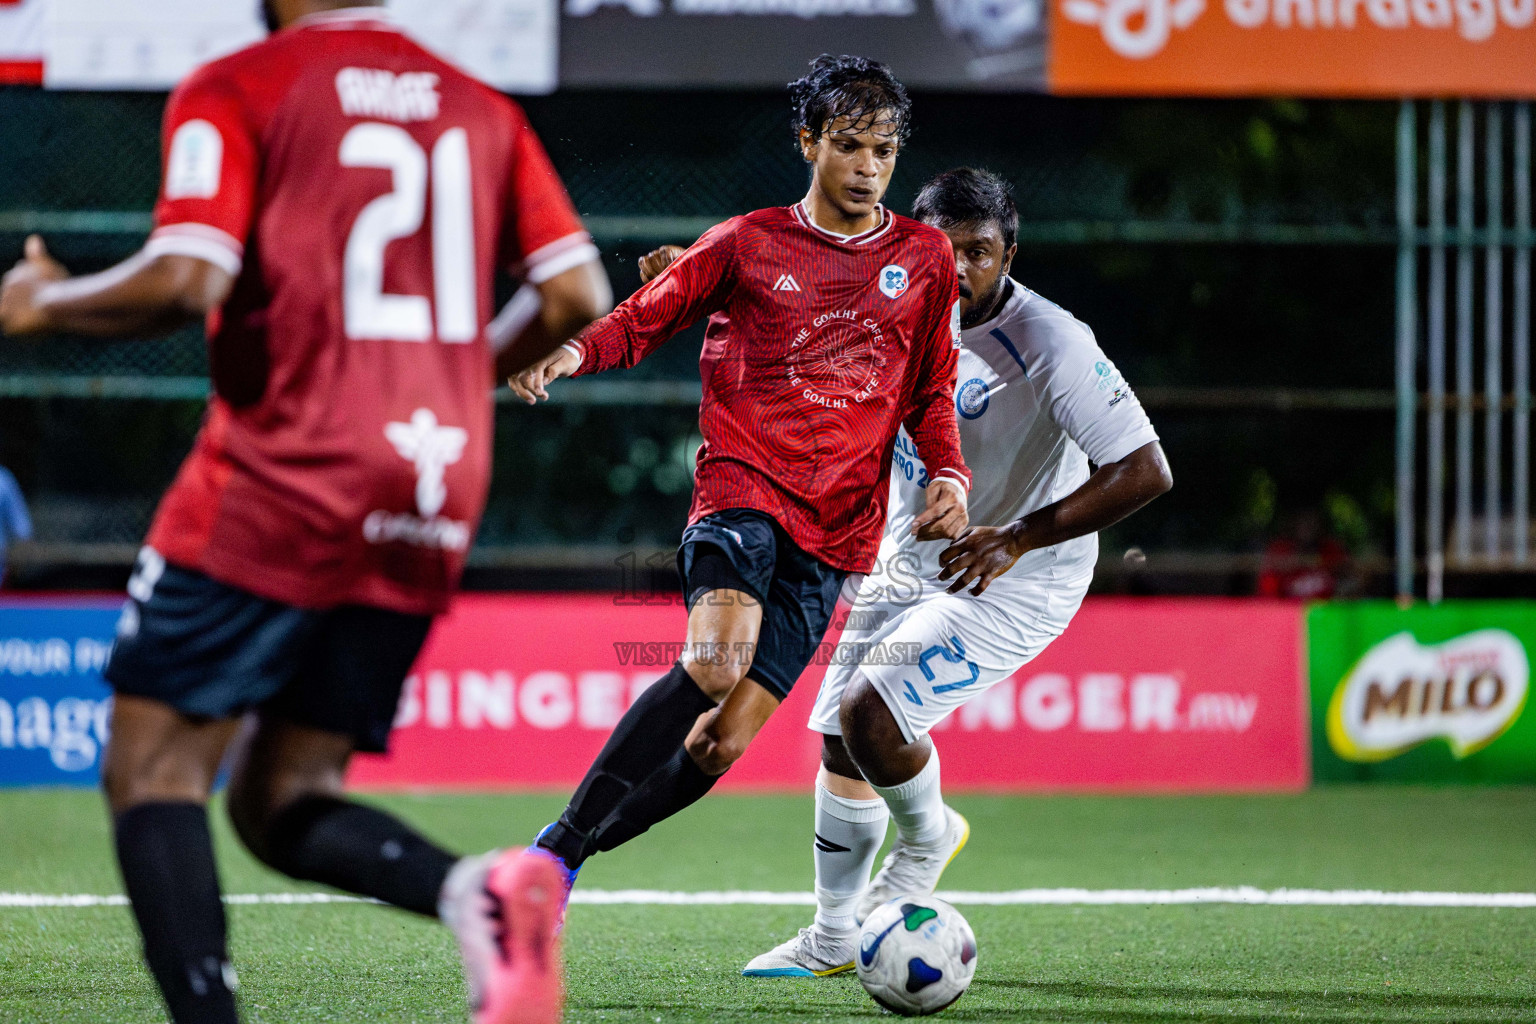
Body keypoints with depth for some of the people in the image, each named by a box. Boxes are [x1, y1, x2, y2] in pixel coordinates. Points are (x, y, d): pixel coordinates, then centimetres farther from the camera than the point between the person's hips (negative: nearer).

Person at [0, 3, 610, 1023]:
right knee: (284, 802, 11)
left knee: (153, 767, 1)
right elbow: (577, 298, 7)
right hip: (430, 515, 6)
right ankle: (480, 889, -17)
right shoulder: (482, 109, 14)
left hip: (283, 478, -6)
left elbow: (183, 281, -15)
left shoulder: (234, 91, -1)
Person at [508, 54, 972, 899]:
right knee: (716, 661, -30)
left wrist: (949, 477, 4)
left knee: (720, 745, -8)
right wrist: (574, 353, -10)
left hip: (836, 528, 3)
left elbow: (929, 395, 22)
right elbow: (645, 319, 11)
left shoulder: (925, 259, 14)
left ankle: (560, 859, 10)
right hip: (743, 487, -3)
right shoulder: (749, 244, 7)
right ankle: (559, 847, -21)